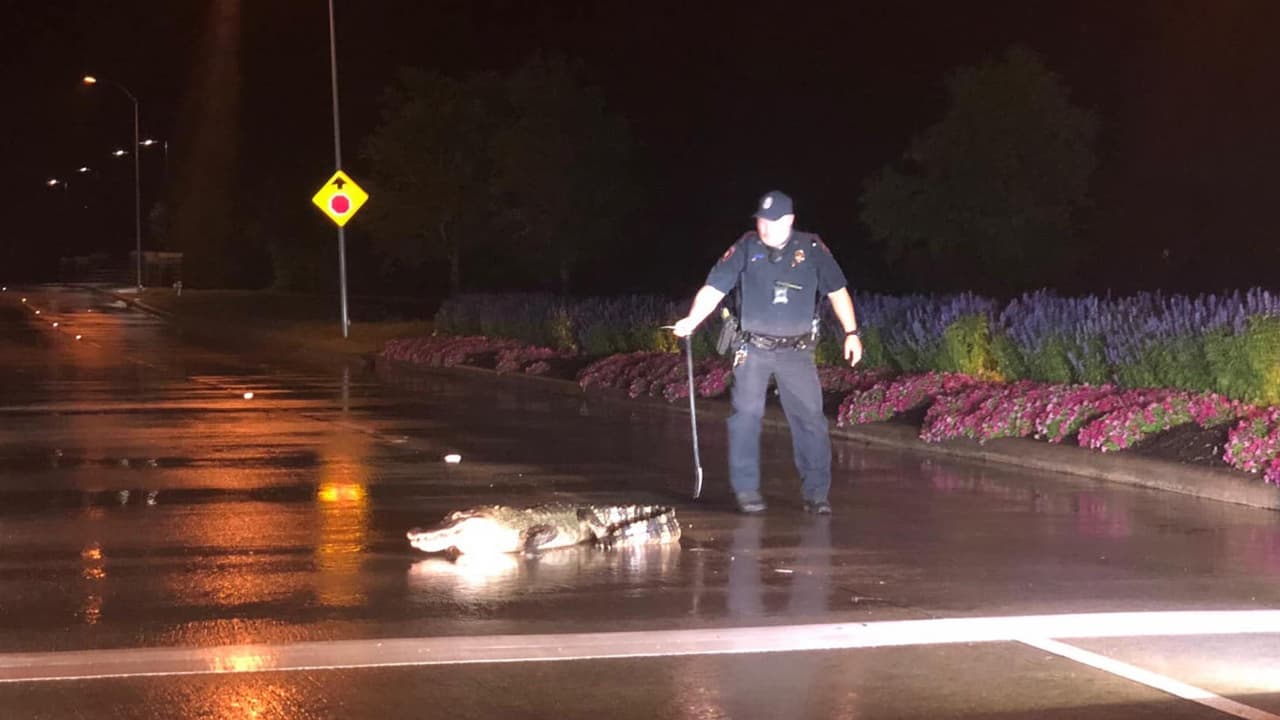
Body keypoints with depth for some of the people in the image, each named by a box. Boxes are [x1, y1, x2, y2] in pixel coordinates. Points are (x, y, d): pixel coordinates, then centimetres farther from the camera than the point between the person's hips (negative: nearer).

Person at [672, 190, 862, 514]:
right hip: (754, 349, 0)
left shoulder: (812, 248, 2)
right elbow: (714, 289, -5)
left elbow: (837, 291, 8)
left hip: (797, 352, 0)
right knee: (747, 415, -5)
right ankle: (747, 490, 4)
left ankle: (816, 492, 4)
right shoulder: (745, 248, 0)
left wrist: (851, 333, 3)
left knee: (810, 418, -4)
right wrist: (691, 321, -20)